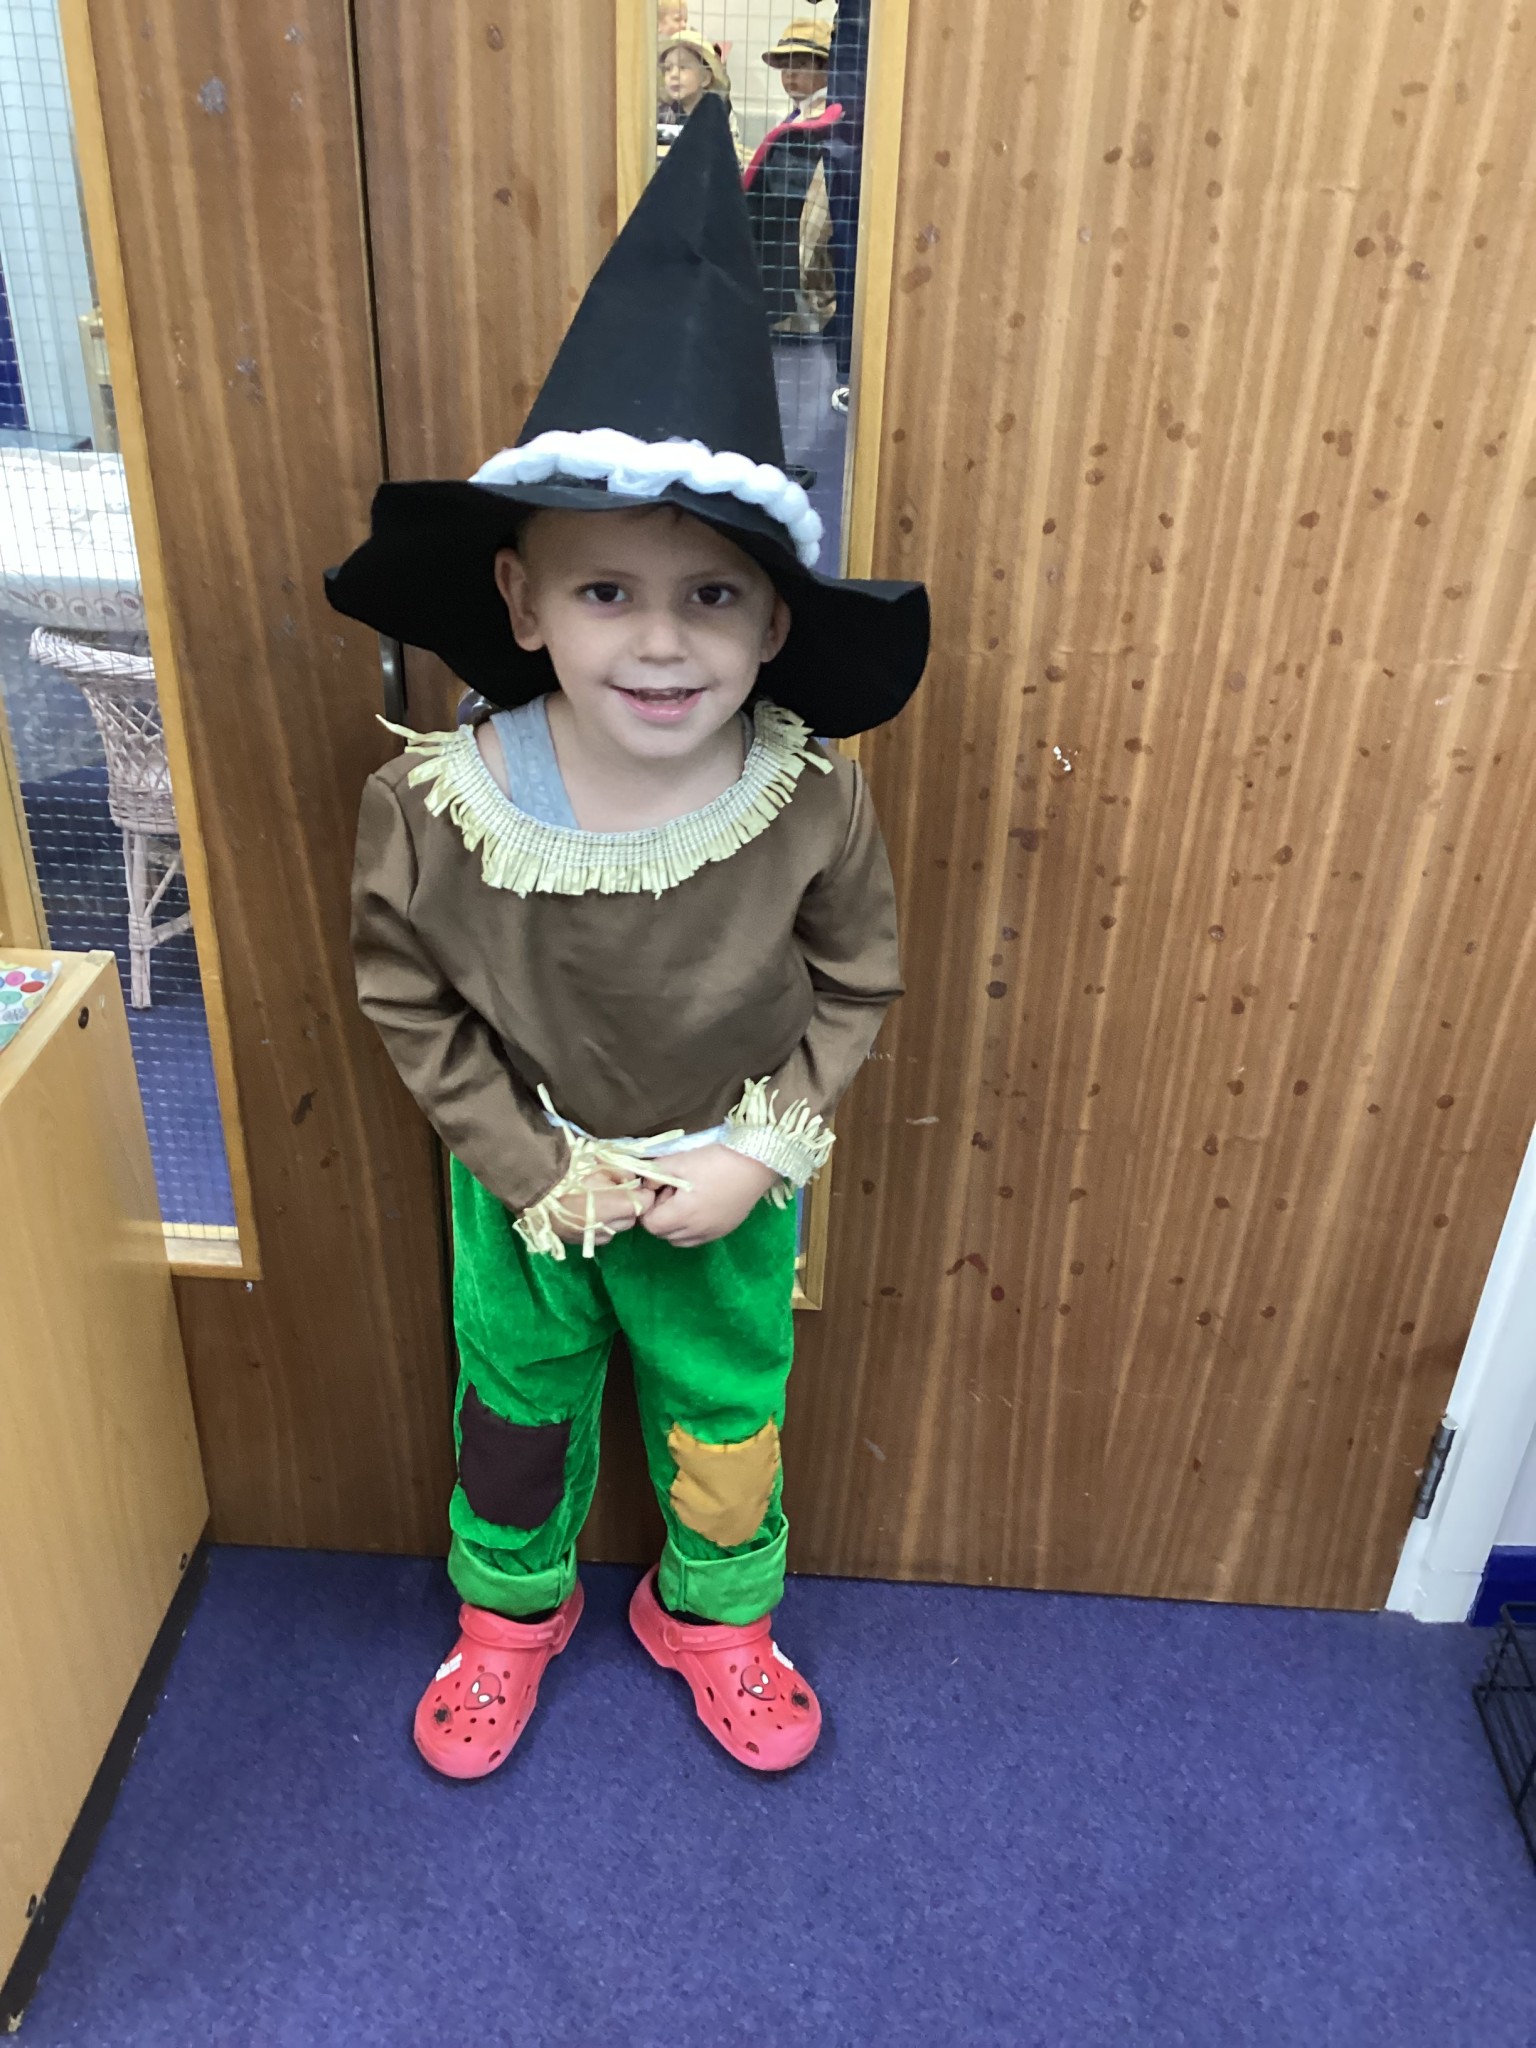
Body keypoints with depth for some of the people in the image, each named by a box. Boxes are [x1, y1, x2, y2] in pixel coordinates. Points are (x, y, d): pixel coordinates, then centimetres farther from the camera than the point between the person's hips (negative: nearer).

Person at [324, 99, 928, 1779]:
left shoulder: (811, 804, -24)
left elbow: (855, 985, -8)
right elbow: (411, 1004, -11)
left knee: (726, 1417, 23)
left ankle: (712, 1610, 56)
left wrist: (762, 1149, -16)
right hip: (521, 1190, 0)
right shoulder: (435, 806, -26)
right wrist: (535, 1167, -15)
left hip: (729, 1194, 1)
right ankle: (510, 1607, 57)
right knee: (515, 1408, 25)